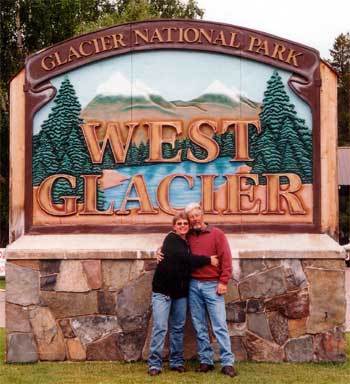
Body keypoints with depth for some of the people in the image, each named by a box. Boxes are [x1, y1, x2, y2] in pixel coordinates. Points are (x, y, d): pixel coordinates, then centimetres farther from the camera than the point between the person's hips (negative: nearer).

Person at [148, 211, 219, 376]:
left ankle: (177, 362, 17)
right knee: (160, 327, -7)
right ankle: (154, 364, -3)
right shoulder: (171, 239, -8)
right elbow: (185, 258, -20)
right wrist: (208, 260, -17)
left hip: (180, 292, 7)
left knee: (178, 328, 9)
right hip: (163, 290, -6)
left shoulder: (187, 243, 13)